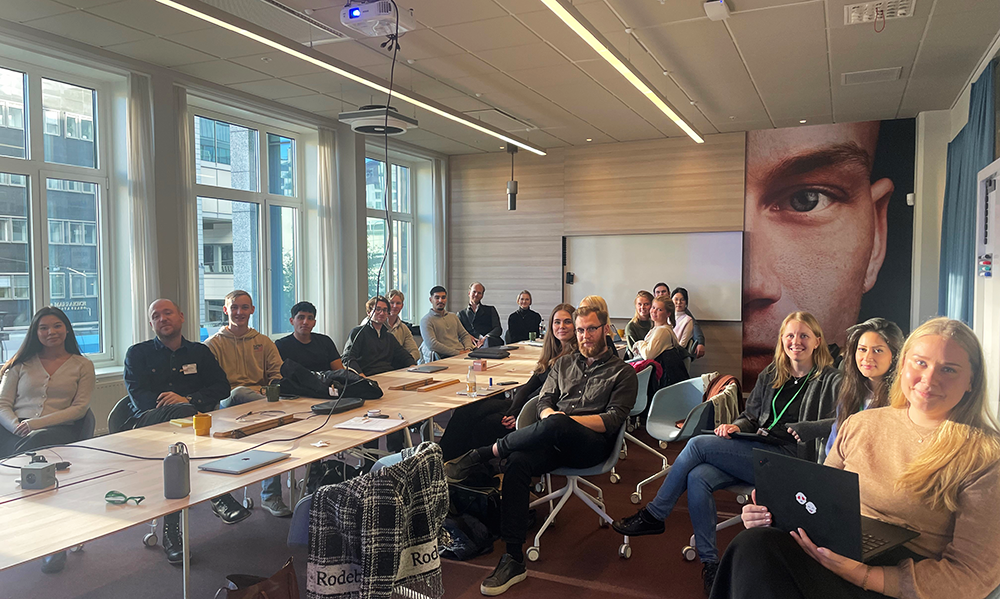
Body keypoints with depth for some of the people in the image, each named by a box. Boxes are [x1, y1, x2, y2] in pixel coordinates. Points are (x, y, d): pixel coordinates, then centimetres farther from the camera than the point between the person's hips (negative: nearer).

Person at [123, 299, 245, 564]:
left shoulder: (200, 352, 22)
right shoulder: (138, 353, 17)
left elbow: (222, 387, 8)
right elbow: (139, 397, -1)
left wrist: (188, 399, -13)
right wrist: (182, 406, -19)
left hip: (191, 417, 2)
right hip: (146, 422, -2)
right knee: (183, 412, -37)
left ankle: (171, 531, -35)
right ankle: (220, 496, -42)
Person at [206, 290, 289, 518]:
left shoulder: (264, 342, 21)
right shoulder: (213, 344, 12)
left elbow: (278, 374, 13)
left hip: (261, 399, 2)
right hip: (226, 404, -2)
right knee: (239, 391, -38)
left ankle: (271, 496, -24)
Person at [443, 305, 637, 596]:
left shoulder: (623, 373, 10)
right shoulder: (563, 363, 24)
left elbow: (613, 419, -1)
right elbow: (544, 400, 19)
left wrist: (567, 420, -13)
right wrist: (551, 414, -7)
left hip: (592, 444, -4)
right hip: (555, 441, 4)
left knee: (555, 426, -39)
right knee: (518, 462, -30)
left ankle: (478, 456, -21)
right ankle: (513, 560, -27)